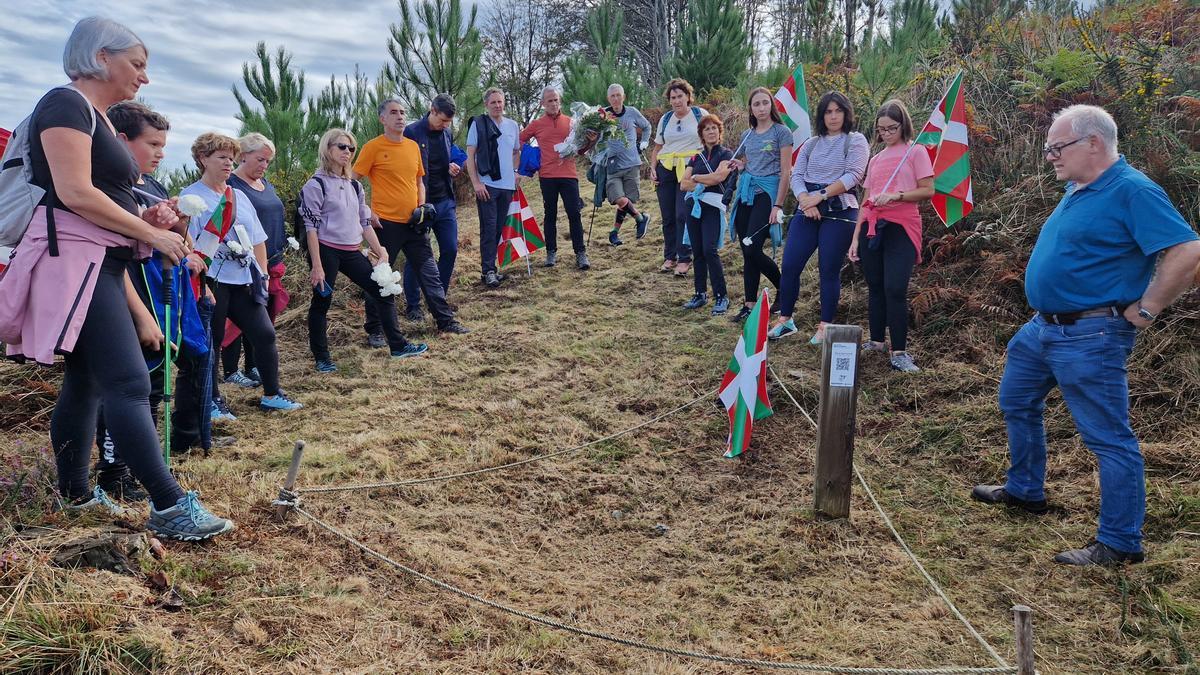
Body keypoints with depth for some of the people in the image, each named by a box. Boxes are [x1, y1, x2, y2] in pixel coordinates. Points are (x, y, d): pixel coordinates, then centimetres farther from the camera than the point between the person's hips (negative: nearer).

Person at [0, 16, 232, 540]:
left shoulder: (98, 121, 21)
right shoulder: (66, 103, -9)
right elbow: (74, 193, -20)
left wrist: (146, 220, 6)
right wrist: (152, 234, -14)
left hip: (99, 262, 10)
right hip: (75, 258, -10)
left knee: (85, 380, 15)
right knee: (130, 383, -17)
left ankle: (74, 493, 26)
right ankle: (170, 507, -19)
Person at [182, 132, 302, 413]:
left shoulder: (240, 197, 16)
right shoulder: (191, 196, -4)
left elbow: (257, 240, 19)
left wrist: (262, 275, 12)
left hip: (243, 281, 6)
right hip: (211, 283, -6)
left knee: (265, 334, 3)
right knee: (210, 342, 3)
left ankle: (272, 395, 14)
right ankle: (212, 401, 15)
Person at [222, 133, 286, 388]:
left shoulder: (265, 184, 15)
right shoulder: (230, 185, -10)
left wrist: (278, 259, 19)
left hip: (270, 262, 8)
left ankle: (252, 367, 22)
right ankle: (231, 371, 10)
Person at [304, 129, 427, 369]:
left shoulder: (354, 185, 14)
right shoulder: (316, 185, -6)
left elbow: (365, 223, 17)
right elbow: (311, 227, -10)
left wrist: (381, 252, 9)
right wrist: (316, 266, -16)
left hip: (351, 253, 7)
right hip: (326, 251, -7)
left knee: (382, 292, 5)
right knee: (321, 302, 2)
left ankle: (398, 345, 13)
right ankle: (321, 358, 14)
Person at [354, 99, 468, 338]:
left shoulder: (413, 146, 10)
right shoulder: (373, 147, -8)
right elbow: (352, 182, -6)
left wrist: (422, 206, 6)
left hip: (413, 223, 6)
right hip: (386, 223, -5)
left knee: (430, 273, 11)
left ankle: (446, 320, 22)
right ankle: (375, 330, 14)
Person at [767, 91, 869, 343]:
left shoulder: (855, 140, 3)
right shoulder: (811, 144, 17)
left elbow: (852, 176, -9)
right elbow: (796, 175, 8)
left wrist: (820, 195, -15)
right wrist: (805, 200, -12)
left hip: (839, 212, -4)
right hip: (807, 211, 4)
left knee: (829, 270, -1)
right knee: (789, 265, -2)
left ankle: (825, 326, 10)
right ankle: (784, 320, 11)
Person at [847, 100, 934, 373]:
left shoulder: (915, 152, 2)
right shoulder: (876, 159, 17)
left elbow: (927, 190, -5)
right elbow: (866, 201, 15)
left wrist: (895, 195, -19)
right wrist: (856, 237, 10)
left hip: (900, 228, -5)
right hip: (872, 227, 5)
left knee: (895, 290, -13)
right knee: (875, 288, 10)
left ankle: (899, 351, -8)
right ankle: (876, 341, 21)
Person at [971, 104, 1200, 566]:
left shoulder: (1132, 191, -18)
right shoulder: (1078, 190, 10)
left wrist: (1142, 312, -19)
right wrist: (1046, 317, 17)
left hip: (1089, 338, -10)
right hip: (1042, 328, 10)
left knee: (1109, 439, -1)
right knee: (1016, 403, 23)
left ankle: (1120, 543, 9)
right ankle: (1025, 492, 41)